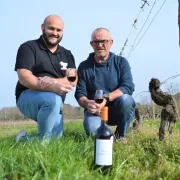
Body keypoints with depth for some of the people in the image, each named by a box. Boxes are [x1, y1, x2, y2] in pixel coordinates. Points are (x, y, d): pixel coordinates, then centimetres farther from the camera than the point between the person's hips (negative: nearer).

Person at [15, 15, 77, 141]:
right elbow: (24, 78, -17)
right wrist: (53, 87, -33)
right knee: (53, 99, -35)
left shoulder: (67, 54, 12)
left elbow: (73, 80, -3)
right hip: (27, 98, -5)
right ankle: (42, 142, -17)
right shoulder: (28, 47, -3)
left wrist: (50, 81, -23)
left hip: (54, 104, 5)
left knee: (56, 137, -16)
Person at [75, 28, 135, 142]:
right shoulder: (84, 67, 3)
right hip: (95, 110, -1)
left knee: (125, 99, -33)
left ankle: (121, 135, -5)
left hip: (118, 110, 1)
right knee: (92, 130, -34)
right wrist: (87, 103, -26)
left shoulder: (121, 62, 0)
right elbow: (79, 94, -2)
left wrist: (106, 98, -29)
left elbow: (128, 87, -14)